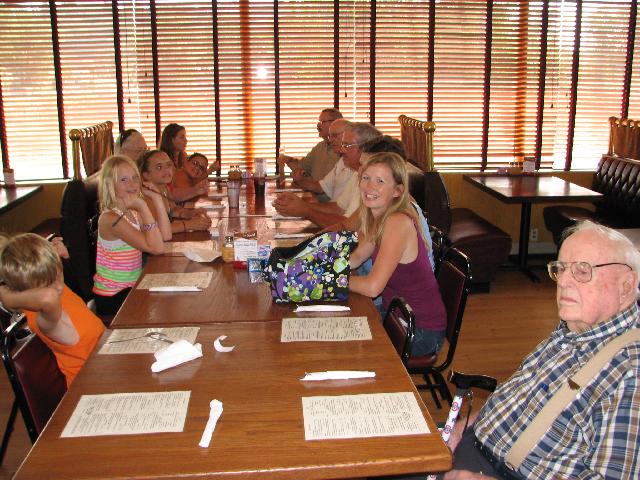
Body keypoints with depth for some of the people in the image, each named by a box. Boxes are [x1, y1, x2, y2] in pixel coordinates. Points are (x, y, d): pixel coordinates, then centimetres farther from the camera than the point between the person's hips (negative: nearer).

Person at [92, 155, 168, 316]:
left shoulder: (133, 212, 4)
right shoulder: (110, 218, -22)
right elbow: (157, 248, -27)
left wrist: (157, 199, -6)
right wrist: (143, 206, -29)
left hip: (131, 288, 8)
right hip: (113, 297, -8)